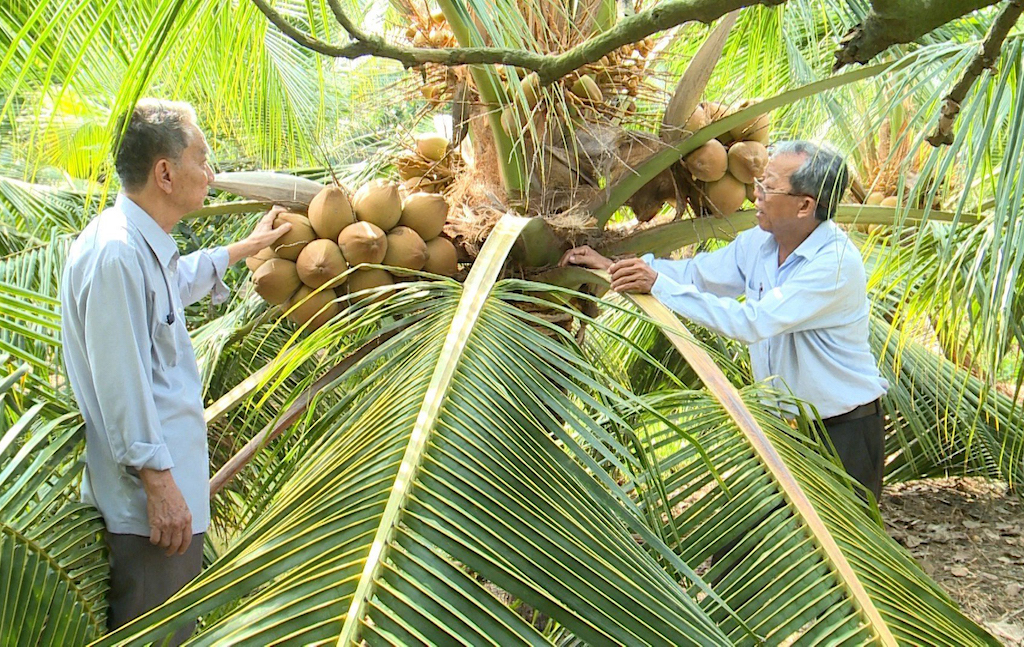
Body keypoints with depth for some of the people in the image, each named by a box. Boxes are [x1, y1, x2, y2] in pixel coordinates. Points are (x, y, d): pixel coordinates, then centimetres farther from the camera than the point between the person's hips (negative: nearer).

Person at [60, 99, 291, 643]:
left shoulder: (145, 244, 13)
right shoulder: (117, 254, -21)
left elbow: (178, 281, 38)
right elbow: (120, 382, -24)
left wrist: (245, 247, 48)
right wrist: (158, 482, -24)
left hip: (169, 471, 11)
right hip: (152, 493, -11)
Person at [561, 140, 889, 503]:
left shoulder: (837, 263, -25)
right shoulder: (758, 243, 2)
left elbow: (753, 322, -32)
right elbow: (696, 274, 15)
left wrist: (659, 285, -31)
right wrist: (612, 266, 6)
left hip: (843, 434, -7)